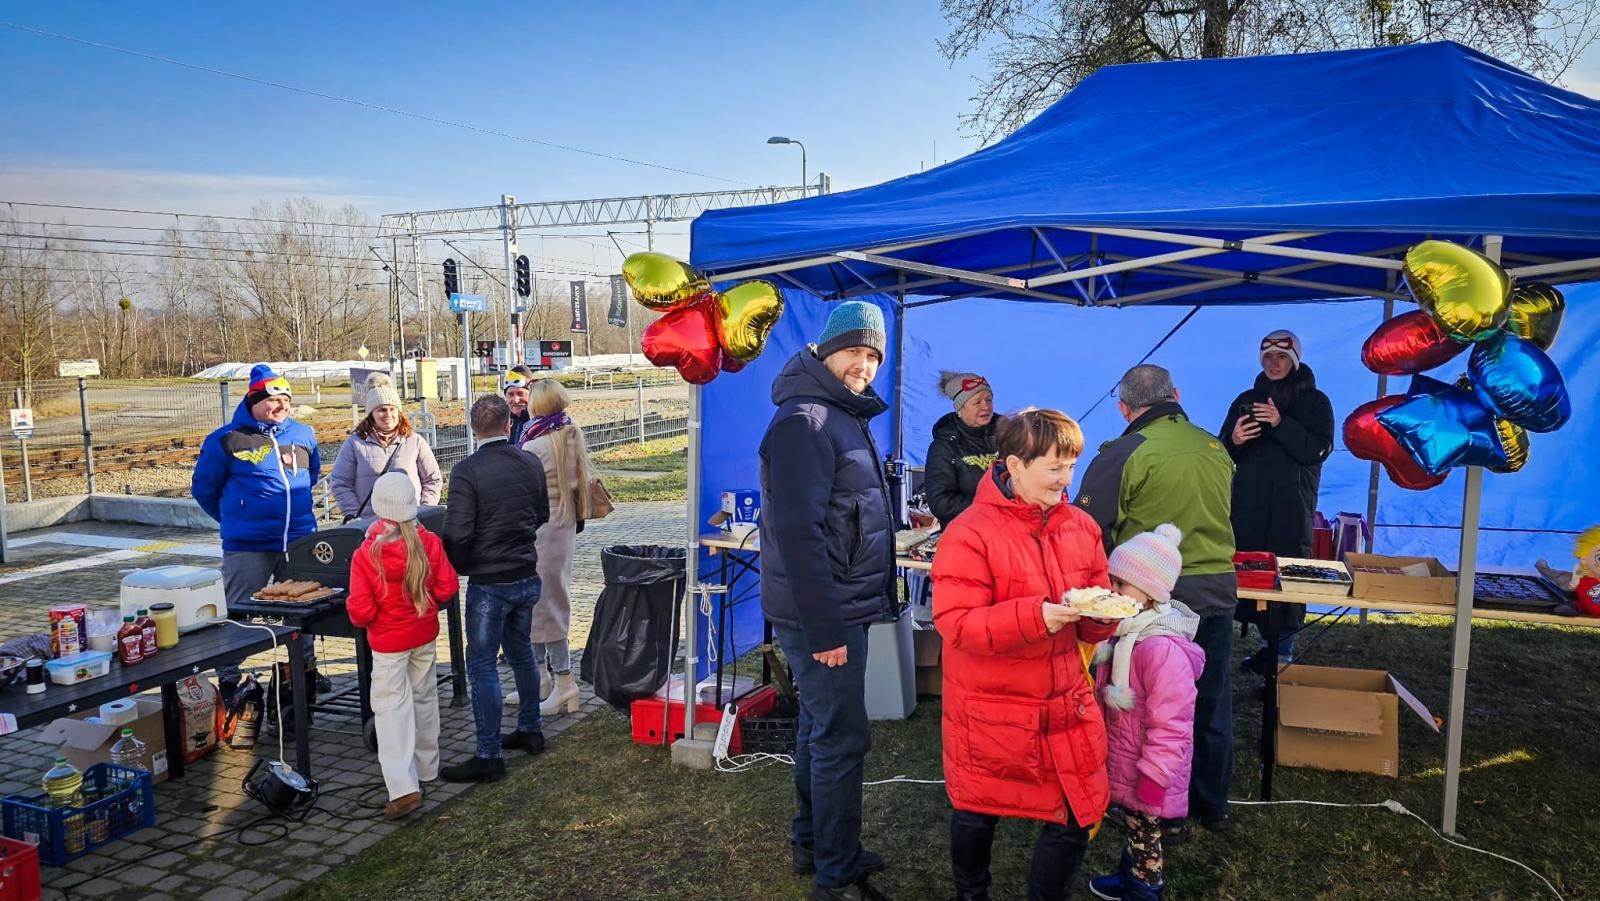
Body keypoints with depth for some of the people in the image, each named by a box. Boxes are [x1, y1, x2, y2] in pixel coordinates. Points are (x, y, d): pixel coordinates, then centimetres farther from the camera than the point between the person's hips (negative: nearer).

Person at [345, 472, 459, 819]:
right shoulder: (429, 543, -12)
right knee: (424, 698, 19)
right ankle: (426, 768, 32)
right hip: (425, 635, 4)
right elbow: (447, 589, -7)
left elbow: (360, 612, -18)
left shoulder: (365, 555, -19)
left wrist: (359, 616, 5)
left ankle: (404, 787, -9)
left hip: (388, 642, -4)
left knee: (391, 707, 0)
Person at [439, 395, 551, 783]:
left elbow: (457, 534, -20)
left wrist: (457, 569, -3)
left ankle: (489, 757, 5)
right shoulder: (531, 464, 1)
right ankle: (530, 730, 35)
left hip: (488, 584, -6)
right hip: (527, 576, 6)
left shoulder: (467, 471, -17)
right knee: (522, 652, 22)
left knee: (482, 666, 2)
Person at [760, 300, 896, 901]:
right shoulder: (804, 422, -18)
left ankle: (811, 843, 33)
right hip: (823, 614, -10)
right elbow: (798, 532, -24)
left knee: (821, 727, 19)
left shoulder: (844, 417, 14)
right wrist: (823, 628, -24)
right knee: (842, 738, -3)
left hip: (842, 608, 10)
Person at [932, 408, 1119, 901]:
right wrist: (1036, 616, -29)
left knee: (1077, 817, 6)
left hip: (1066, 705, 4)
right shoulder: (969, 533, -16)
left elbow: (1090, 627, 9)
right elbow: (955, 623, -21)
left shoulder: (1082, 527, 2)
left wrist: (1104, 613, -15)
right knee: (977, 814, 16)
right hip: (991, 711, -4)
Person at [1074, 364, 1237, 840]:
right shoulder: (1215, 448, 5)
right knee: (1211, 702, 18)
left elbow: (1090, 528, -14)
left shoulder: (1125, 453, -13)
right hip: (1219, 589, 6)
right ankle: (1213, 804, 33)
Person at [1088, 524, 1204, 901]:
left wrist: (1152, 780, -23)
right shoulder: (1129, 630, 0)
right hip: (1124, 761, 9)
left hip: (1145, 770, -9)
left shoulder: (1164, 650, -31)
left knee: (1144, 837, 12)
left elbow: (1169, 726, -28)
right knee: (1134, 829, 26)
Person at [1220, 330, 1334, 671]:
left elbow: (1317, 450, -7)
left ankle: (1283, 652, -1)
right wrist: (1234, 441, -10)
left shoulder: (1315, 402, 7)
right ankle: (1268, 642, 14)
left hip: (1292, 509, -3)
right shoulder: (1246, 400, 16)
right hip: (1248, 507, 3)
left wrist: (1281, 423, -19)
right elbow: (1224, 454, 13)